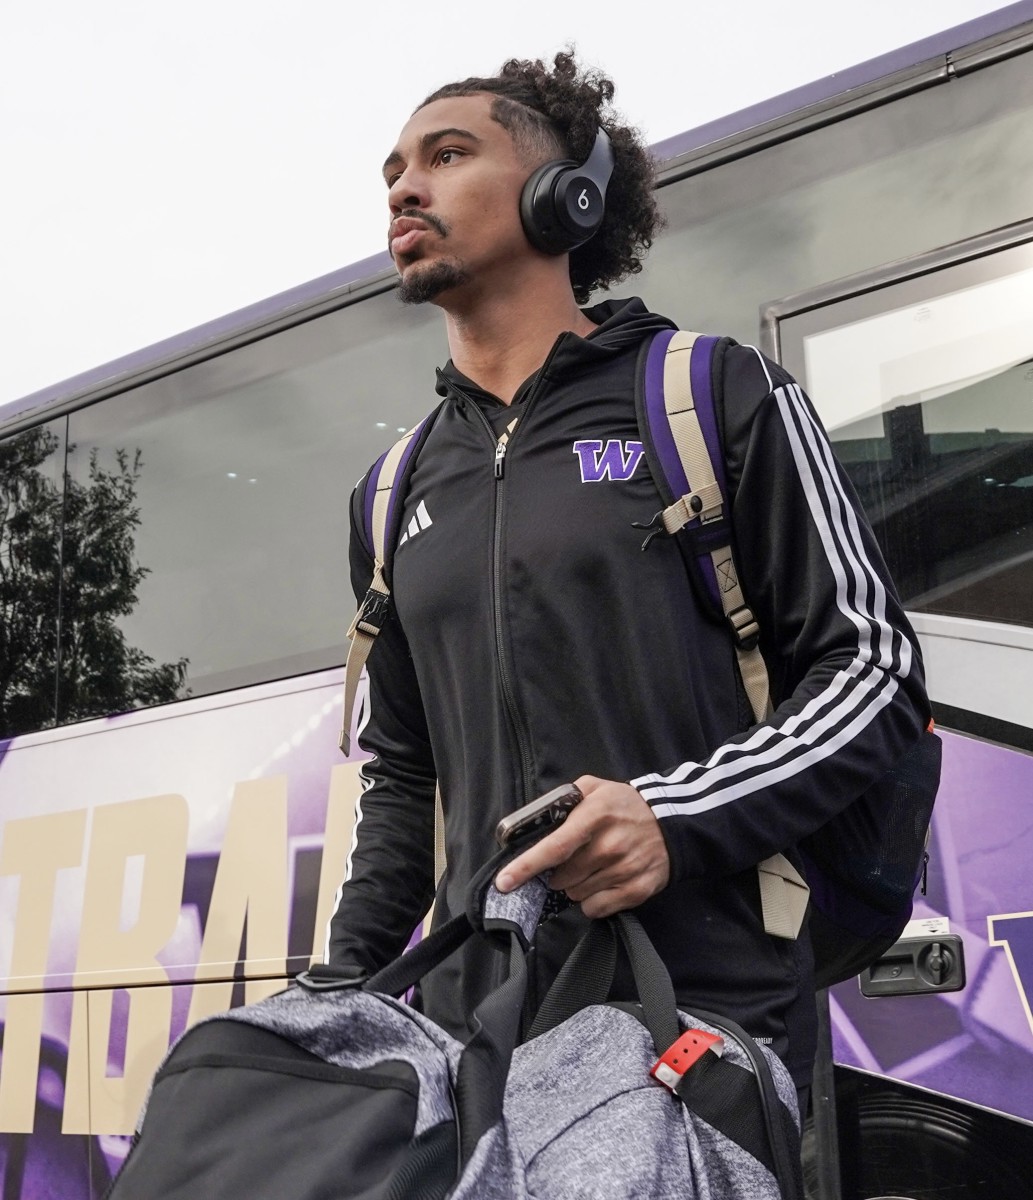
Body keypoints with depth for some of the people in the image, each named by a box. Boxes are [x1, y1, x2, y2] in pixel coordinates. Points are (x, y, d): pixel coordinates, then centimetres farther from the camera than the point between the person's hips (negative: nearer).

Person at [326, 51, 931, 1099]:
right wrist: (346, 979, 8)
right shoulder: (396, 491, 16)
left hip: (710, 1007, -3)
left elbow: (875, 670, -3)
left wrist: (678, 817, -18)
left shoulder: (719, 394, 2)